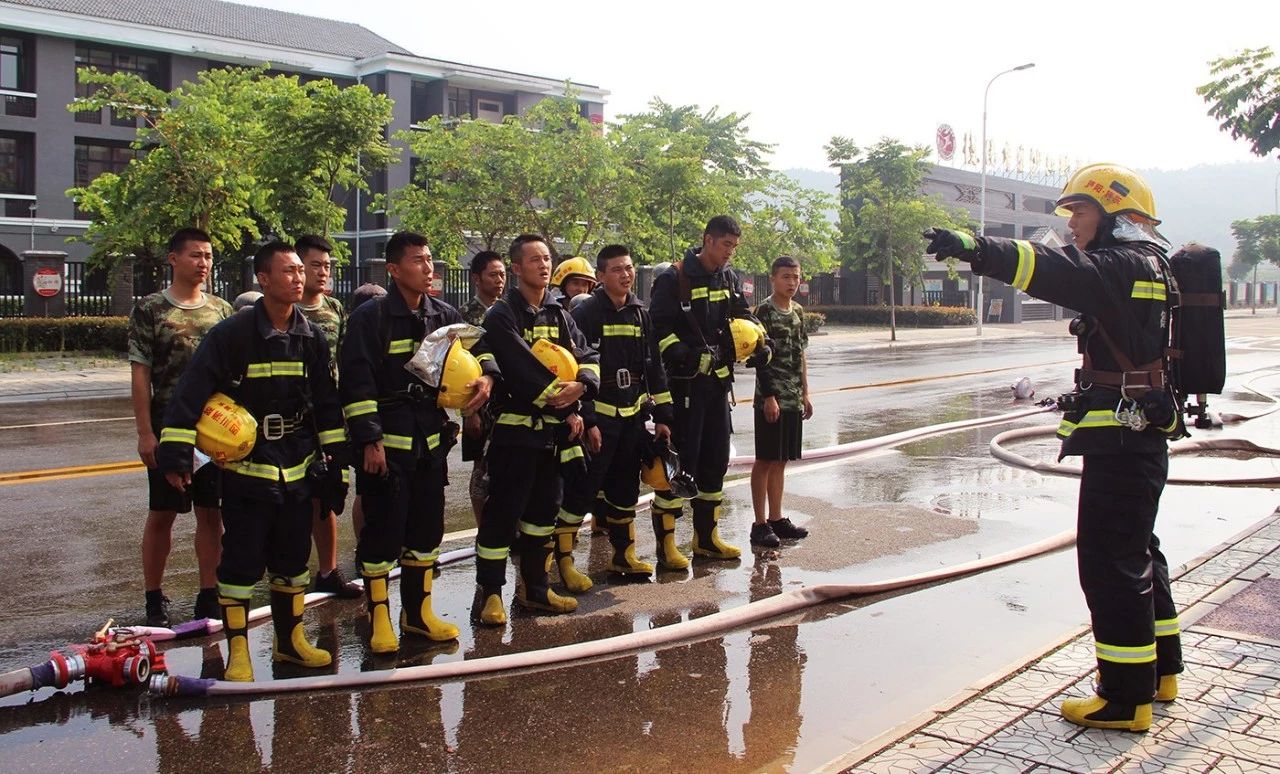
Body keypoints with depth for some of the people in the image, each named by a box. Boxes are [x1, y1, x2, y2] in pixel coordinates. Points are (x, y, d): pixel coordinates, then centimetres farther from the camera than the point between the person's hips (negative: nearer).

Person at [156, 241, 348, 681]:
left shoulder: (311, 338, 5)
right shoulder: (232, 335, -12)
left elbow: (327, 404, 10)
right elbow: (191, 394, -15)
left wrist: (335, 459, 8)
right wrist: (175, 454, -20)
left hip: (297, 470, 5)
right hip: (245, 470, -5)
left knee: (293, 559, 13)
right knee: (242, 562, -1)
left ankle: (289, 640, 28)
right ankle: (238, 651, 11)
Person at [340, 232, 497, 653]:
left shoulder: (446, 316, 8)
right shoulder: (370, 318, -9)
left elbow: (477, 347, 20)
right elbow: (356, 382, -12)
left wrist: (487, 375, -3)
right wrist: (369, 439, -17)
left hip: (432, 441, 6)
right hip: (386, 443, -6)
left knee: (427, 526, 13)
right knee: (383, 529, 0)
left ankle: (418, 612, 27)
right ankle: (379, 617, 14)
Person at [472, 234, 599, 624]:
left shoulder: (559, 315, 14)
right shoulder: (502, 315, -7)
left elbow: (588, 357, 7)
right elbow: (521, 370, -18)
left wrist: (582, 385, -15)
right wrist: (562, 403, -16)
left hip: (553, 429, 7)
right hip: (515, 429, -7)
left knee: (544, 509, 13)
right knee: (503, 511, -3)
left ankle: (535, 585, 25)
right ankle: (489, 592, 6)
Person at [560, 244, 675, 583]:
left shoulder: (640, 314, 10)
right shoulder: (586, 314, -9)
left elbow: (654, 367, 14)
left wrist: (662, 415, 10)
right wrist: (587, 421, -16)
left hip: (632, 416, 6)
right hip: (597, 416, -6)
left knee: (625, 488, 15)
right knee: (581, 489, -6)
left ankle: (624, 555, 28)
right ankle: (564, 560, 3)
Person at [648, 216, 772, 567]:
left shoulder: (730, 279, 11)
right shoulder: (674, 279, -11)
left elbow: (745, 318, 18)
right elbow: (658, 330, -15)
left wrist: (761, 345, -1)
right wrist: (689, 356, -27)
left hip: (718, 381, 8)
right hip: (684, 383, -8)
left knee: (715, 460, 13)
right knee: (679, 461, -6)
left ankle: (707, 538, 25)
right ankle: (666, 543, 4)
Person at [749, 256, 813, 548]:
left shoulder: (798, 311, 13)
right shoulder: (764, 310, -9)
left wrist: (805, 394, 14)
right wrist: (769, 397, -17)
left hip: (793, 400, 7)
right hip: (771, 399, -7)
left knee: (780, 461, 12)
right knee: (765, 460, -2)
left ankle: (776, 519, 20)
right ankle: (760, 524, 4)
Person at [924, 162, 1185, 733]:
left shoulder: (1125, 266, -17)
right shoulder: (1142, 266, 17)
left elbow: (1059, 273, -32)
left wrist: (976, 249, -43)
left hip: (1121, 438, -11)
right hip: (1136, 434, 11)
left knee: (1111, 560, -5)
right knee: (1136, 551, 20)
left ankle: (1126, 697, 4)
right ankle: (1160, 671, 35)